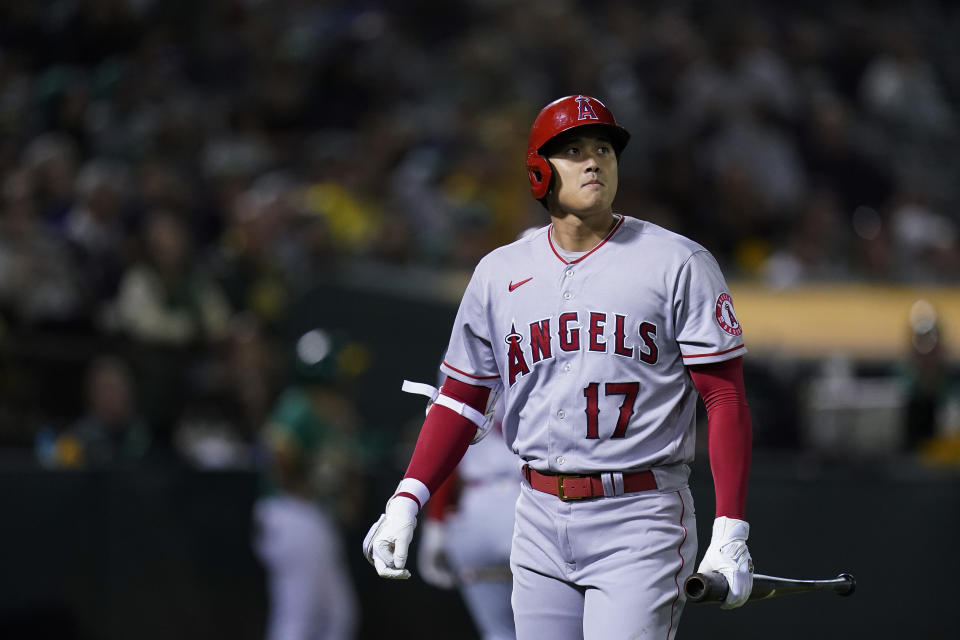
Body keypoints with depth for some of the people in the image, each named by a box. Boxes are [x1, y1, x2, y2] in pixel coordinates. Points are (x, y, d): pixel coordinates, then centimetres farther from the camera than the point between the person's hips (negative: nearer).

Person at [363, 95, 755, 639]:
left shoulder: (679, 264, -3)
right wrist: (408, 501, 1)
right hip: (541, 524, 5)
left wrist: (731, 535, -13)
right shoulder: (499, 274, 10)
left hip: (638, 523, -4)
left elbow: (726, 398, -6)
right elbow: (463, 399, 15)